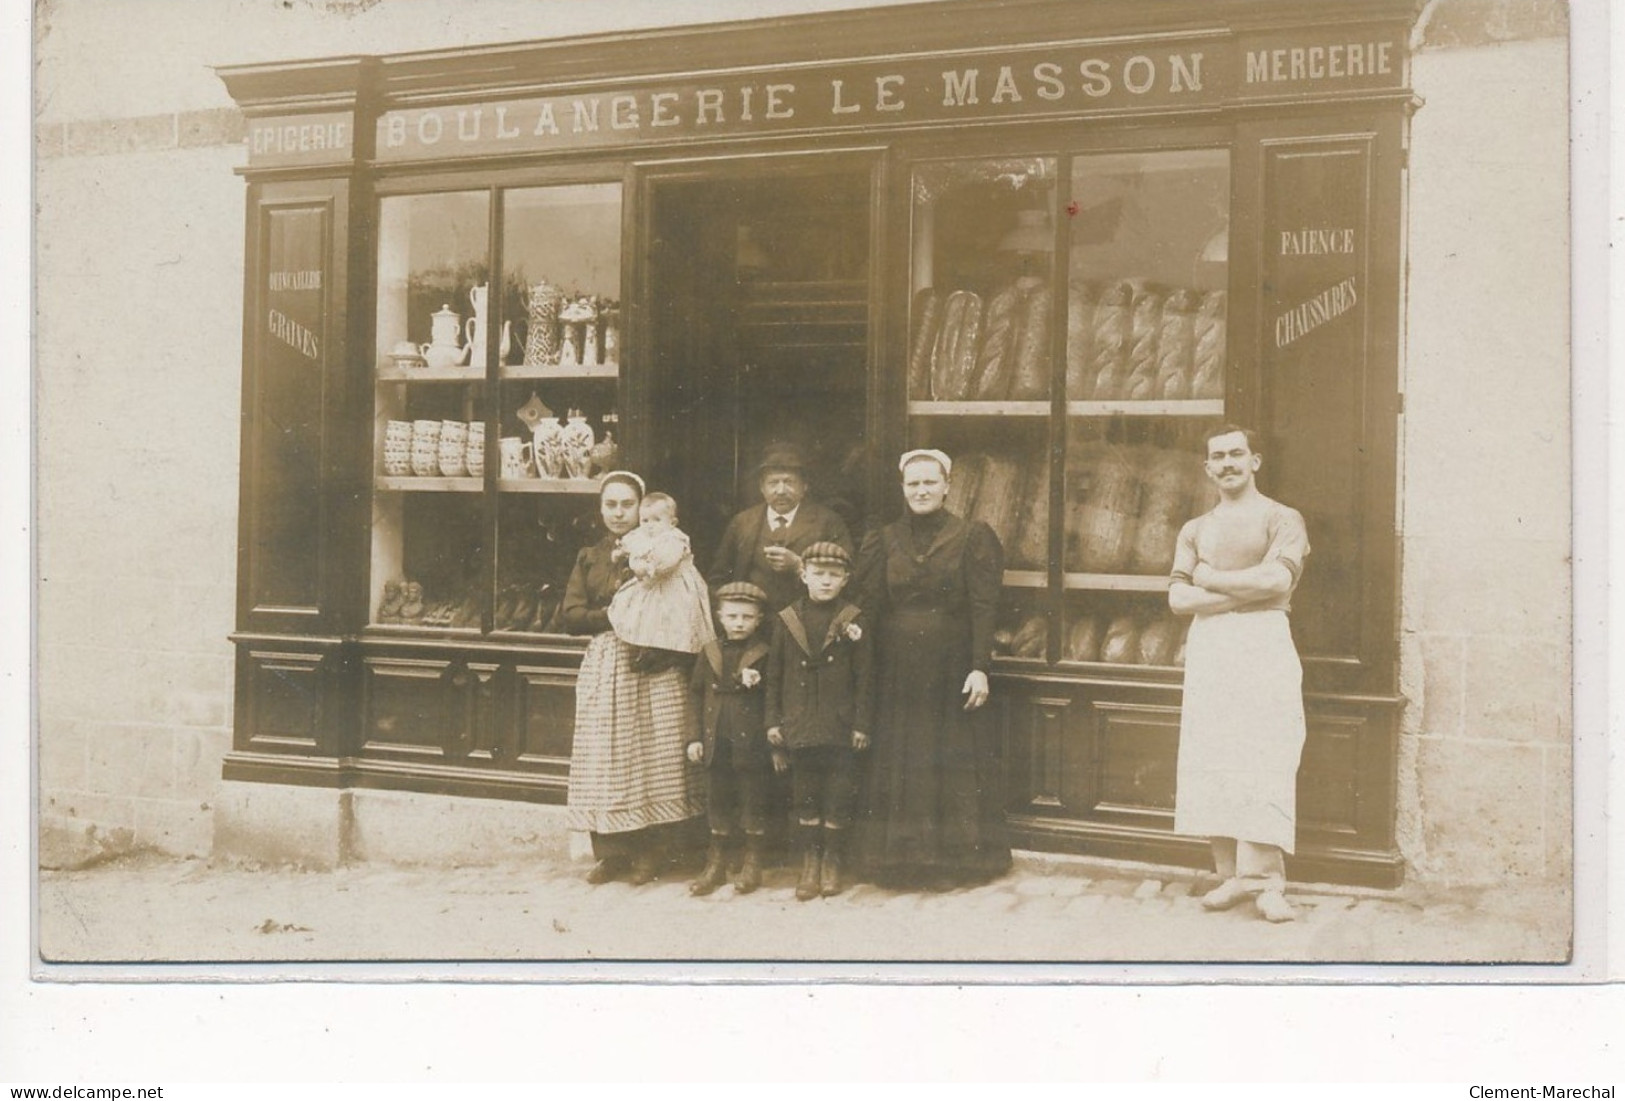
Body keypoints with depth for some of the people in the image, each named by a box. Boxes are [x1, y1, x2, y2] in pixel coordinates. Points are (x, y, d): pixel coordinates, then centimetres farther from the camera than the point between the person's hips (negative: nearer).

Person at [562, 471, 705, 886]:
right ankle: (611, 852, 11)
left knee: (654, 757, -2)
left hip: (655, 666, -3)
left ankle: (649, 854, 8)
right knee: (605, 759, 1)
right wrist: (613, 614, -10)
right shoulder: (589, 558, 14)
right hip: (604, 666, 3)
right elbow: (571, 616, 3)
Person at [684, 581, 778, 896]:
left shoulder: (765, 656, -4)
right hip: (717, 744, 4)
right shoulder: (710, 654, 7)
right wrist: (696, 737, 3)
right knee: (717, 802, 11)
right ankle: (715, 864, 21)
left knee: (753, 803, 6)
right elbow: (697, 696, 9)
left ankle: (752, 864, 18)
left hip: (752, 744, -3)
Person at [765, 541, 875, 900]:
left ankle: (832, 861, 18)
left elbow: (865, 678, -1)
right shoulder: (787, 621, 2)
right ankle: (810, 862, 19)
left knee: (839, 796, 4)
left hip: (840, 727, -1)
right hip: (800, 725, 1)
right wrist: (773, 721, 3)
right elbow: (774, 675, 6)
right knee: (805, 795, 8)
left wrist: (862, 724, -4)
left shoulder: (853, 622, -2)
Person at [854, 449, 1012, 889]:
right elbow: (868, 604, 4)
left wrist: (980, 668, -13)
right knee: (899, 765, 7)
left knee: (953, 765, 4)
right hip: (898, 671, 3)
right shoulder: (885, 540, 8)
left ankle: (951, 860, 15)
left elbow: (983, 608, -7)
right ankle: (902, 857, 18)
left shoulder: (972, 537, -1)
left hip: (951, 669, -3)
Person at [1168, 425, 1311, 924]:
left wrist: (1211, 579, -2)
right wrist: (1243, 592, -7)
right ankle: (1233, 874, 8)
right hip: (1207, 647, 4)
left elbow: (1278, 578, -11)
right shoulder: (1195, 529, 17)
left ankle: (1266, 881, -6)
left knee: (1264, 763, -9)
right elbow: (1177, 596, 5)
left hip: (1262, 644, -4)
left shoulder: (1281, 519, 6)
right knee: (1211, 763, 1)